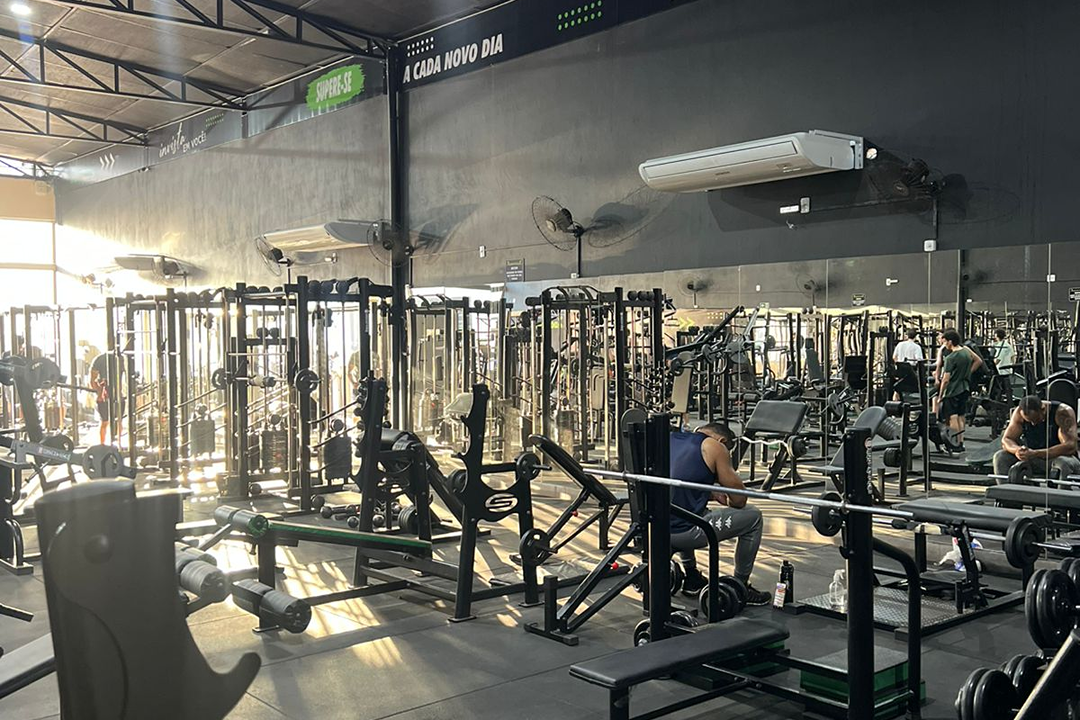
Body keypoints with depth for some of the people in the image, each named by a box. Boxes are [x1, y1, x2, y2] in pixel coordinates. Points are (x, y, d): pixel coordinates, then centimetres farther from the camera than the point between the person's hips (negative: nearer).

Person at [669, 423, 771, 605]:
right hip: (683, 533, -7)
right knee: (753, 517, 10)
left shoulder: (671, 439, 17)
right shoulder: (714, 447, -1)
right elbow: (739, 498, 3)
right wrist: (730, 504, 25)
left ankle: (691, 577, 36)